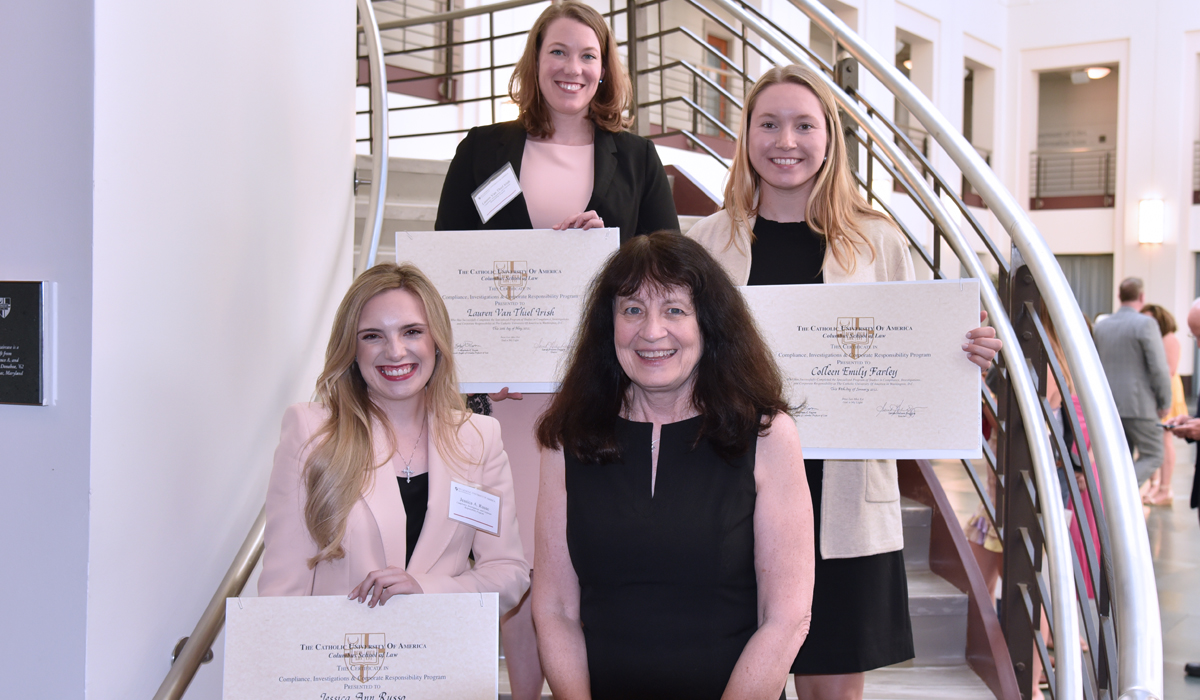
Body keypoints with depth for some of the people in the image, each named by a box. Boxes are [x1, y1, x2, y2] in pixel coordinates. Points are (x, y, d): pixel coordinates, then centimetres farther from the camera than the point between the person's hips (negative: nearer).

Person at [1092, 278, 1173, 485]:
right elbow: (1159, 368, -14)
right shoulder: (1145, 324, -11)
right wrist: (1165, 403, -4)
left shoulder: (1100, 326, 9)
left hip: (1108, 405, 6)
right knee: (1152, 456, 3)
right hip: (1138, 406, -6)